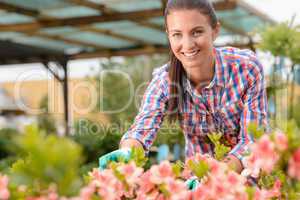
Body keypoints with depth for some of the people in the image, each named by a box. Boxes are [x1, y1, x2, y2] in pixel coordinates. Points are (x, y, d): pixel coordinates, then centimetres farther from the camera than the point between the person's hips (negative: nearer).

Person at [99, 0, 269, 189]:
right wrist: (126, 153, -45)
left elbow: (252, 138, -18)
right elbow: (143, 128, -23)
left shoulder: (247, 67, -15)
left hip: (246, 172, -1)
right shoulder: (165, 80, -11)